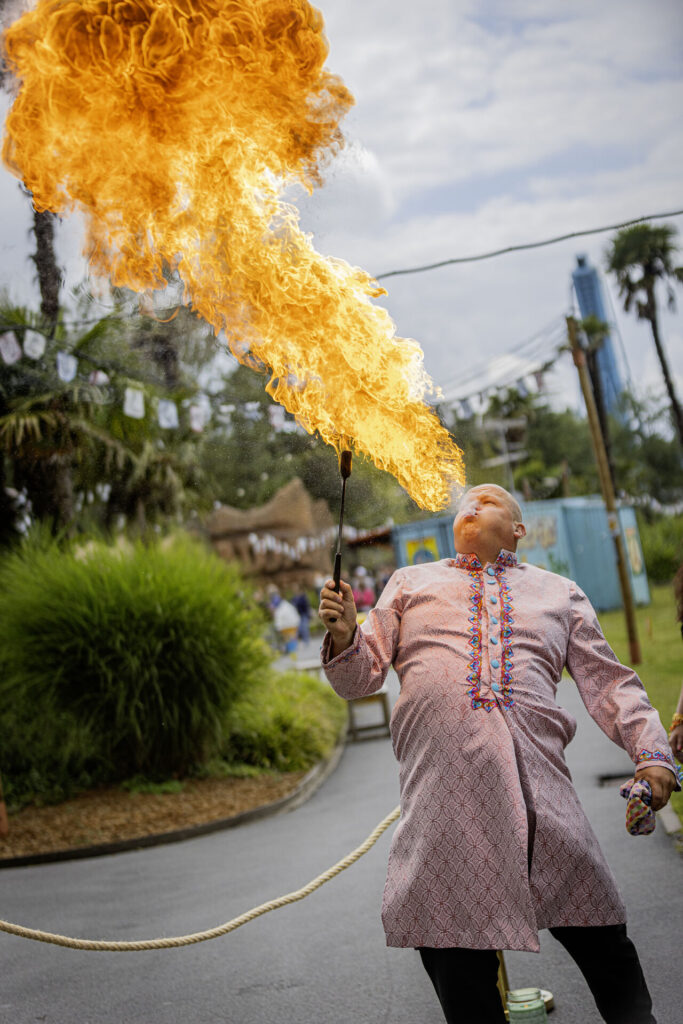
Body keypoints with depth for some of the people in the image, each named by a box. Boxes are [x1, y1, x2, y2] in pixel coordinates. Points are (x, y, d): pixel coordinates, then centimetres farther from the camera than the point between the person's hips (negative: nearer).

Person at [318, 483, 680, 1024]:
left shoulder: (560, 592, 23)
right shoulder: (411, 583, 22)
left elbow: (608, 681, 16)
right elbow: (362, 675, 17)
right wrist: (345, 637, -5)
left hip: (536, 775, 1)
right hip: (443, 778, 0)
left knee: (600, 940, 1)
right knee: (458, 962, 1)